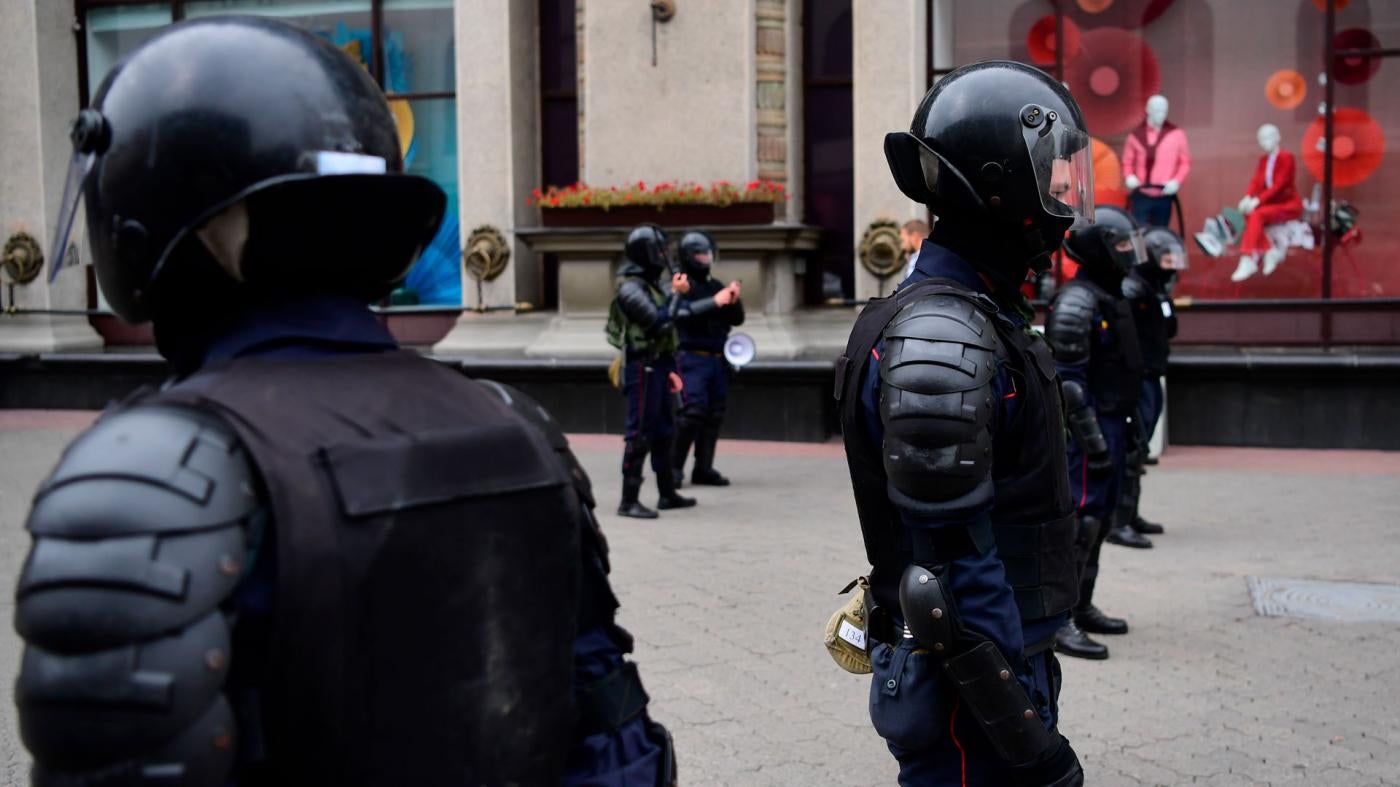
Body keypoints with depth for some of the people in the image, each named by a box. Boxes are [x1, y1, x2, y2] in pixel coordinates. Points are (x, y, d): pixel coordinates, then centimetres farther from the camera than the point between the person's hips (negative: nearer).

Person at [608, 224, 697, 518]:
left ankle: (667, 494, 24)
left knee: (663, 431, 15)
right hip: (642, 369, -10)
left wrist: (669, 370, 20)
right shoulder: (630, 288, -14)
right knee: (639, 434, -9)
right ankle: (629, 501, -6)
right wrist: (677, 293, -11)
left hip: (656, 368, 10)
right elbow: (660, 322, -23)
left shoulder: (649, 285, 17)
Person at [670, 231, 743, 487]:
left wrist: (734, 301, -3)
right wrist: (715, 302, -26)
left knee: (714, 415, 4)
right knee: (692, 412, -13)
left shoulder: (715, 285, 17)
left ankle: (704, 468, 9)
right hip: (692, 358, -6)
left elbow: (737, 319, 17)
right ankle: (674, 467, -4)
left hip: (718, 359, 6)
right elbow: (682, 312, -20)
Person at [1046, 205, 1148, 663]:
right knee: (1079, 520, -9)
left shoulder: (1112, 296, 15)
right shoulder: (1077, 303, -17)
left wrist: (1125, 427, 20)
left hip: (1111, 425, 10)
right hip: (1090, 430, -10)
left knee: (1100, 518, 15)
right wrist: (1094, 440, -22)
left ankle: (1082, 607, 25)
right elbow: (1068, 381, -21)